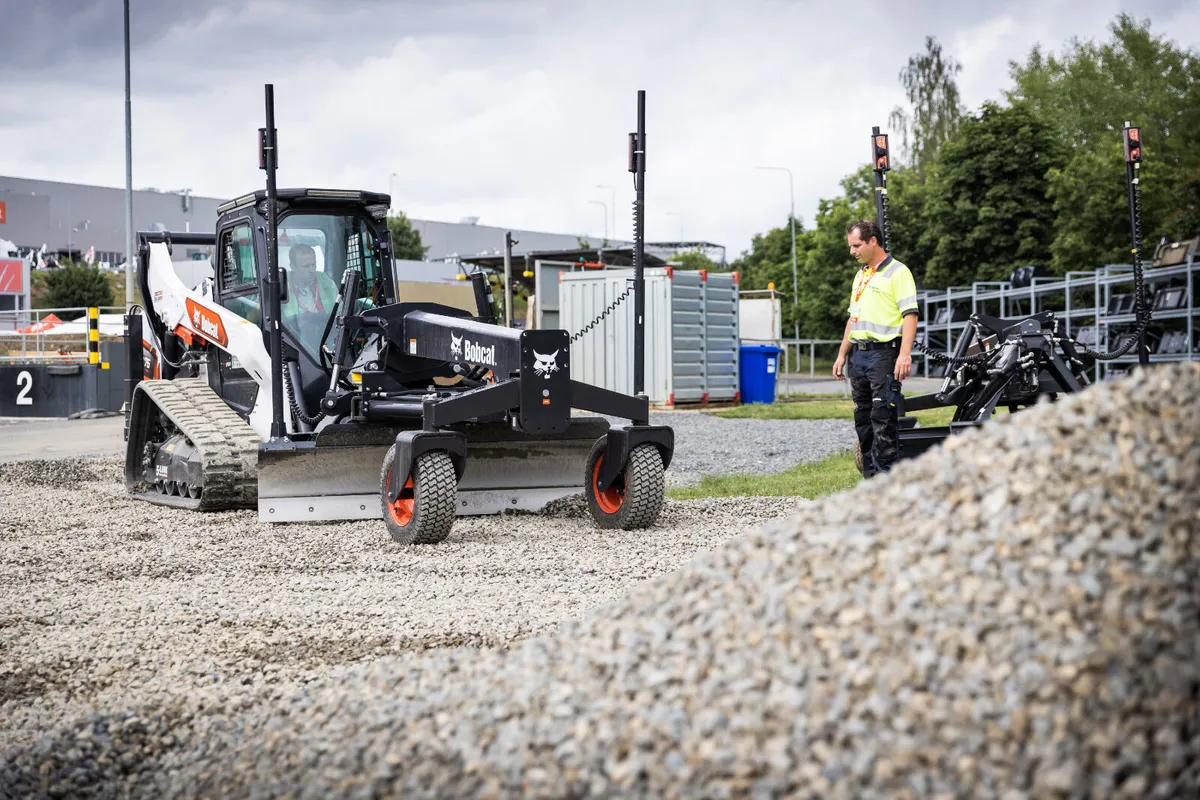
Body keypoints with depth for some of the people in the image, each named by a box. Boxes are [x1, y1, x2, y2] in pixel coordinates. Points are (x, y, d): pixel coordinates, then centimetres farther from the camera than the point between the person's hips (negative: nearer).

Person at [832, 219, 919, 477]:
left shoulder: (897, 272, -6)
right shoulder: (860, 275, 20)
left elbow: (910, 314, -13)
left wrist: (905, 354, -22)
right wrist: (842, 355, 20)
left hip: (884, 353, -8)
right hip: (859, 355, 9)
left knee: (883, 418, -11)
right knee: (863, 420, 10)